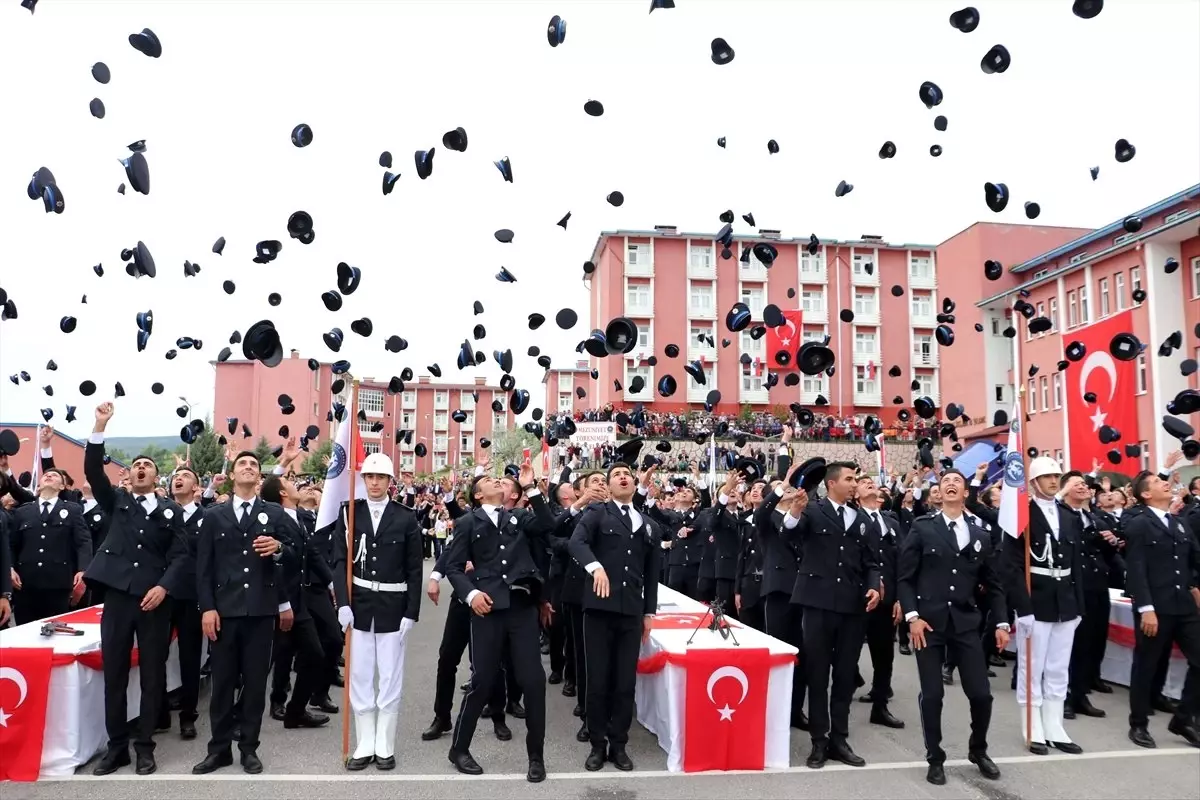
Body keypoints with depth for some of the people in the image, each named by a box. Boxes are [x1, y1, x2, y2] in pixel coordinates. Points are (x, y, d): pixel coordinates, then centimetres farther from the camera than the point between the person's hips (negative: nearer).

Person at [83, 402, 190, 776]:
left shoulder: (170, 509, 9)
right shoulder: (116, 501, 13)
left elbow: (180, 555, 2)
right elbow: (93, 471, -3)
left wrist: (163, 587, -13)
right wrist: (100, 426, -13)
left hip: (155, 598, -1)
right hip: (118, 594, 1)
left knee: (152, 674, 3)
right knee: (114, 672, 5)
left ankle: (144, 745, 14)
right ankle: (116, 745, 16)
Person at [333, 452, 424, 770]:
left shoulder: (406, 517, -2)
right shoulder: (349, 512, 2)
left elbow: (414, 569, -1)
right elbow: (339, 560, -1)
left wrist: (411, 613, -6)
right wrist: (343, 603, -11)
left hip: (393, 605, -1)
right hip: (359, 603, 2)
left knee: (390, 679, 5)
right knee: (359, 678, 8)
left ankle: (385, 747, 17)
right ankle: (364, 746, 20)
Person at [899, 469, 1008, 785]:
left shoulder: (981, 535, 10)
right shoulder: (922, 528, -1)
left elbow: (992, 583, 14)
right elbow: (905, 577, -3)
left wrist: (1001, 622, 6)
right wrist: (912, 616, -13)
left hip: (965, 623, 3)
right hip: (929, 622, -3)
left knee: (981, 694, 2)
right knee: (932, 695, 1)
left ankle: (978, 750, 29)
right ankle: (935, 759, 20)